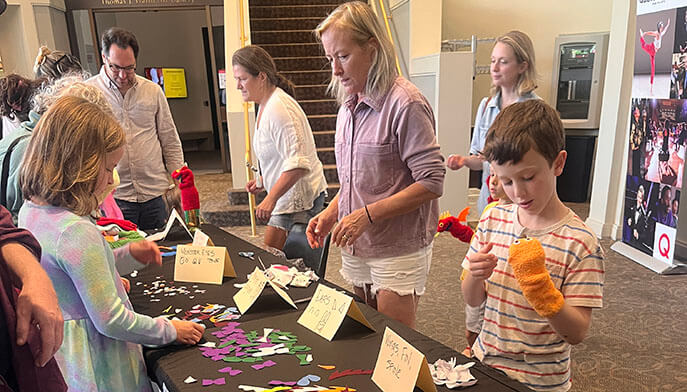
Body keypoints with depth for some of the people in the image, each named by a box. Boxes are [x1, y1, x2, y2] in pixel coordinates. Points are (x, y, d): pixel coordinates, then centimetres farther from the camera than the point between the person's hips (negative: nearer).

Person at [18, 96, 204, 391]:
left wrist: (128, 256, 0)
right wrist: (171, 330, -12)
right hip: (95, 367, -9)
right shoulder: (76, 232, -30)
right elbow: (110, 320, -24)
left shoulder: (30, 211, -2)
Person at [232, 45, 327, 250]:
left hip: (298, 196, -10)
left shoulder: (278, 107, -19)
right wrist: (263, 180, 18)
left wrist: (271, 198, -30)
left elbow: (298, 163, -27)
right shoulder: (266, 105, 14)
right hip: (288, 195, 10)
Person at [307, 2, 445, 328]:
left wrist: (366, 214, -21)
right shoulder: (349, 105, 8)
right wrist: (331, 213, 3)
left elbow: (431, 183, -19)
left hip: (399, 250, -7)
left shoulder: (405, 104, -17)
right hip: (355, 248, 8)